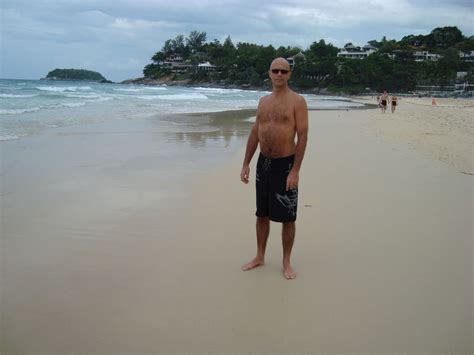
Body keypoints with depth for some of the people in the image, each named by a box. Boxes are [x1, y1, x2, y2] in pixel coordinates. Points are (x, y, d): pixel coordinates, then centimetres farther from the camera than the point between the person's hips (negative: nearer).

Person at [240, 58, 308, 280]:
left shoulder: (297, 101, -8)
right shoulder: (263, 101, 10)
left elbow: (303, 136, -13)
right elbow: (255, 133, 13)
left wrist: (295, 170, -19)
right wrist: (246, 163, 9)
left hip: (285, 164, -5)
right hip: (263, 163, 6)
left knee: (287, 218, 4)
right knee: (262, 214, 15)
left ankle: (286, 263, 20)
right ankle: (260, 257, 30)